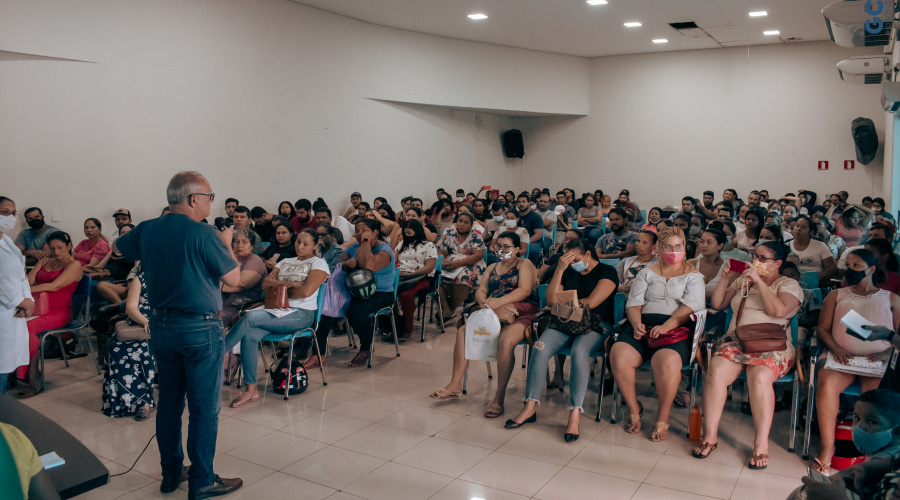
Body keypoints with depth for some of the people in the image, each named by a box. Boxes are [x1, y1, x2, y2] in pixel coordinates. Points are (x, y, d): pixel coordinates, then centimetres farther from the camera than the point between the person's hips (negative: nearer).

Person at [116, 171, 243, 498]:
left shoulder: (147, 230, 3)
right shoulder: (203, 234, -17)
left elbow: (120, 249, 24)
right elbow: (234, 278, -11)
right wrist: (226, 243, 2)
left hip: (160, 326, 7)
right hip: (200, 328, -7)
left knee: (169, 402, 17)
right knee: (204, 407, 3)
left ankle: (171, 473, 29)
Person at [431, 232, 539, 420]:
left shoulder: (524, 264, 5)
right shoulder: (492, 268, 24)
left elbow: (525, 290, -12)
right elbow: (481, 290, 12)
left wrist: (499, 302, -25)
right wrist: (483, 302, -14)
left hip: (520, 314, -6)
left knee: (506, 340, -36)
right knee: (463, 331, -15)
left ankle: (500, 397, -30)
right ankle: (455, 385, -13)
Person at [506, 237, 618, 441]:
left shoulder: (606, 271, 3)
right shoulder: (568, 272, 18)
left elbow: (591, 302, -10)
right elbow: (551, 300, 5)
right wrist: (560, 269, -3)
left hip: (596, 324, -4)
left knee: (579, 351, -37)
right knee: (540, 348, -25)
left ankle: (574, 416, -36)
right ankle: (530, 407, -21)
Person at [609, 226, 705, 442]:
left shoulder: (693, 275, 14)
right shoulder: (647, 272, 22)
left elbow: (691, 306, -3)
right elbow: (634, 303, 12)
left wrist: (666, 326, -20)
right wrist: (637, 324, -10)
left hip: (678, 327, -2)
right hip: (645, 323, 3)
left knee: (667, 360, -37)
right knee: (619, 355, -27)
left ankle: (663, 419, -14)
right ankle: (634, 409, -3)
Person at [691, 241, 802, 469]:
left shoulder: (789, 285, 9)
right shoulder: (743, 281, 23)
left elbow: (778, 310, -12)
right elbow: (717, 304, 21)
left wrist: (759, 281, -10)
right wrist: (725, 278, 10)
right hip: (735, 341, 4)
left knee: (760, 377, -35)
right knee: (715, 371, -27)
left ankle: (761, 444, -24)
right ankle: (709, 435, -19)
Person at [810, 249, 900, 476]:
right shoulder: (836, 295, 22)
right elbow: (823, 329, 14)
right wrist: (836, 348, -7)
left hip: (877, 361, -1)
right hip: (842, 356, 1)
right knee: (827, 383, -33)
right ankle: (827, 448, -25)